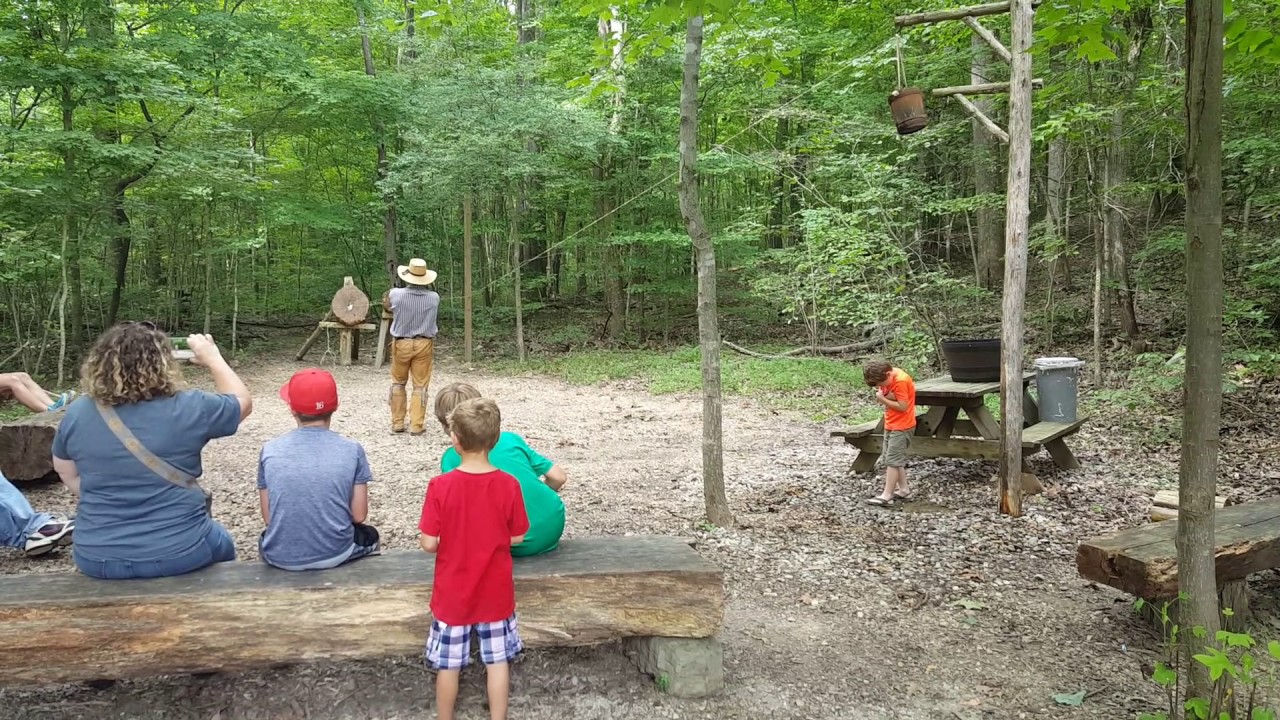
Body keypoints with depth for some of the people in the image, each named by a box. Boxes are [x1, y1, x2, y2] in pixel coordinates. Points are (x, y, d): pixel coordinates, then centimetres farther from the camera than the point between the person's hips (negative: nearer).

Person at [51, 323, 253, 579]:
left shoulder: (76, 414, -5)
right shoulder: (186, 408, -16)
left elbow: (67, 472, 11)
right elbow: (242, 402, 2)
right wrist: (212, 358, 13)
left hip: (98, 558, 3)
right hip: (178, 553, -3)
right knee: (220, 544, 30)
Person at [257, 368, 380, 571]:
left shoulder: (270, 451, -5)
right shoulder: (352, 451, -9)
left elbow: (268, 518, 0)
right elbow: (359, 515, -4)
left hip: (280, 557, 1)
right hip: (334, 554, -1)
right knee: (370, 535, 34)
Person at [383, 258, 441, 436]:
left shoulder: (396, 294, -14)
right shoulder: (434, 297, -11)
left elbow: (388, 308, 7)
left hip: (401, 343, 0)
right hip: (424, 344, 0)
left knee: (398, 383, 16)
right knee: (420, 385, 5)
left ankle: (397, 423, 18)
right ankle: (416, 425, 4)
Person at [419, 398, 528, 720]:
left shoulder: (440, 486, -19)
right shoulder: (509, 485, -13)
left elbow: (428, 543, -15)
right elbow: (516, 538, -4)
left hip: (453, 593, -1)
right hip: (496, 592, 1)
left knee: (448, 664, 15)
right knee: (498, 660, 16)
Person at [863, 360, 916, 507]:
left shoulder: (901, 381, -24)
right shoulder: (888, 377, 2)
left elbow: (902, 406, -23)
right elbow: (881, 395, 3)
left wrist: (883, 399, -16)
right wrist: (887, 396, -18)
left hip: (902, 426, -9)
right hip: (891, 424, 9)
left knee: (892, 460, -9)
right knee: (895, 459, 13)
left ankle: (886, 496, -8)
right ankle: (903, 490, 21)